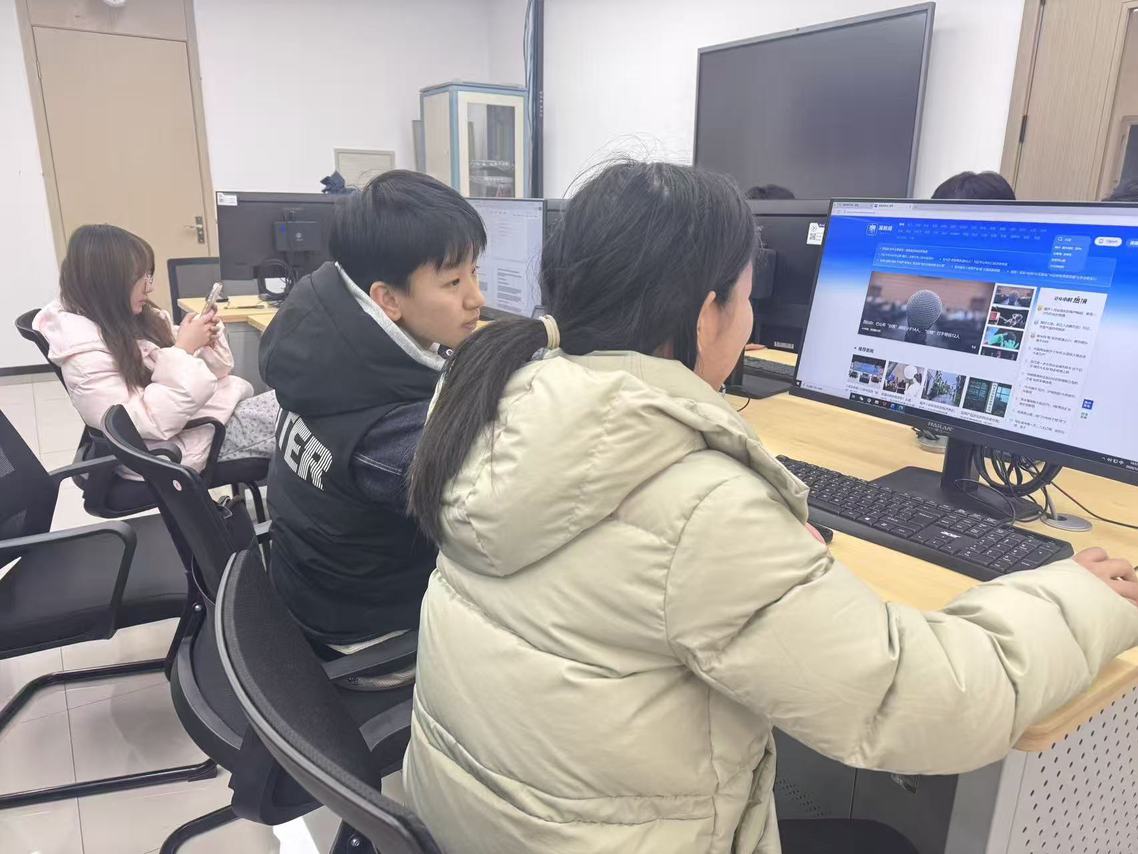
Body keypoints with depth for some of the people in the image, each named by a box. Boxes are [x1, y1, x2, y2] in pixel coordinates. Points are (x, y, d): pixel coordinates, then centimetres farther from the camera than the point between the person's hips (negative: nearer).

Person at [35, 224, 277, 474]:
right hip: (194, 437, -8)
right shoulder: (83, 354, -18)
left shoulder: (138, 317, 5)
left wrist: (207, 343, -9)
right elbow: (146, 423, -24)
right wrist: (182, 350, -23)